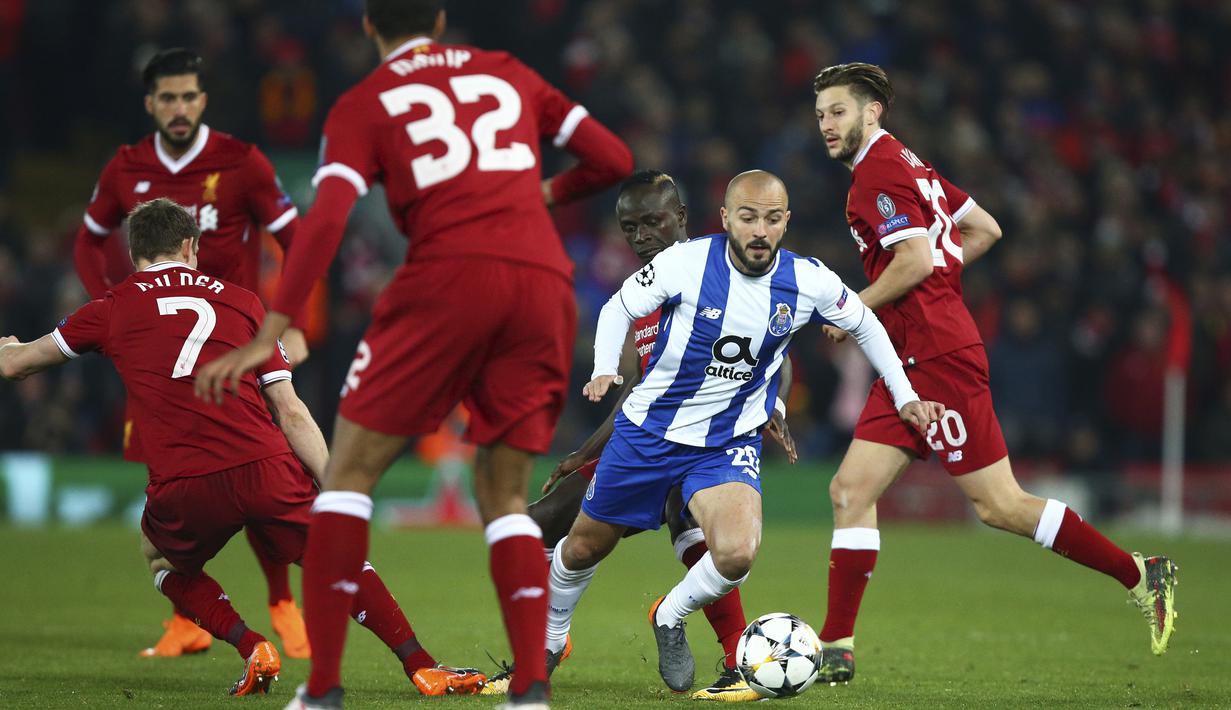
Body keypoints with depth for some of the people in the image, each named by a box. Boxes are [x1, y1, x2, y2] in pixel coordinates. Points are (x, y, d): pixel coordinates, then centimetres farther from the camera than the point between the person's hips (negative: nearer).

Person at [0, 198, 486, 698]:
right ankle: (422, 668, 6)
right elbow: (291, 413, 12)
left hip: (183, 488, -1)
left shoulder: (113, 309, 14)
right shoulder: (240, 300, 17)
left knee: (161, 561, 30)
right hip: (267, 468, 1)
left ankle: (250, 647, 9)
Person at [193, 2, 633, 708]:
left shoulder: (364, 105, 12)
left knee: (350, 470, 7)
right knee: (505, 496, 14)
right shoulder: (510, 75, 23)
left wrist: (271, 334, -8)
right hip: (544, 284, 4)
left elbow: (327, 219, -2)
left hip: (449, 278, -3)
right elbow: (614, 158, 24)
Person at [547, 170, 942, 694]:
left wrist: (904, 397, 6)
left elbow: (864, 325, 7)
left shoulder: (809, 282, -13)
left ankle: (670, 619, 5)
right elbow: (619, 308, -2)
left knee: (737, 554, -27)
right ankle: (550, 639, 45)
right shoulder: (685, 263, -19)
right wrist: (604, 370, -19)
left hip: (729, 444, 0)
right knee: (585, 548, 13)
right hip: (649, 430, 0)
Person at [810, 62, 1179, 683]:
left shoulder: (879, 171, -11)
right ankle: (835, 650, 1)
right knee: (851, 489, 2)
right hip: (911, 361, 10)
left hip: (937, 358, -10)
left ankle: (1138, 574, 1)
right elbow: (984, 229, 23)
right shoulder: (905, 163, 18)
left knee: (999, 505, -8)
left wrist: (855, 307, -9)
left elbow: (916, 258, -21)